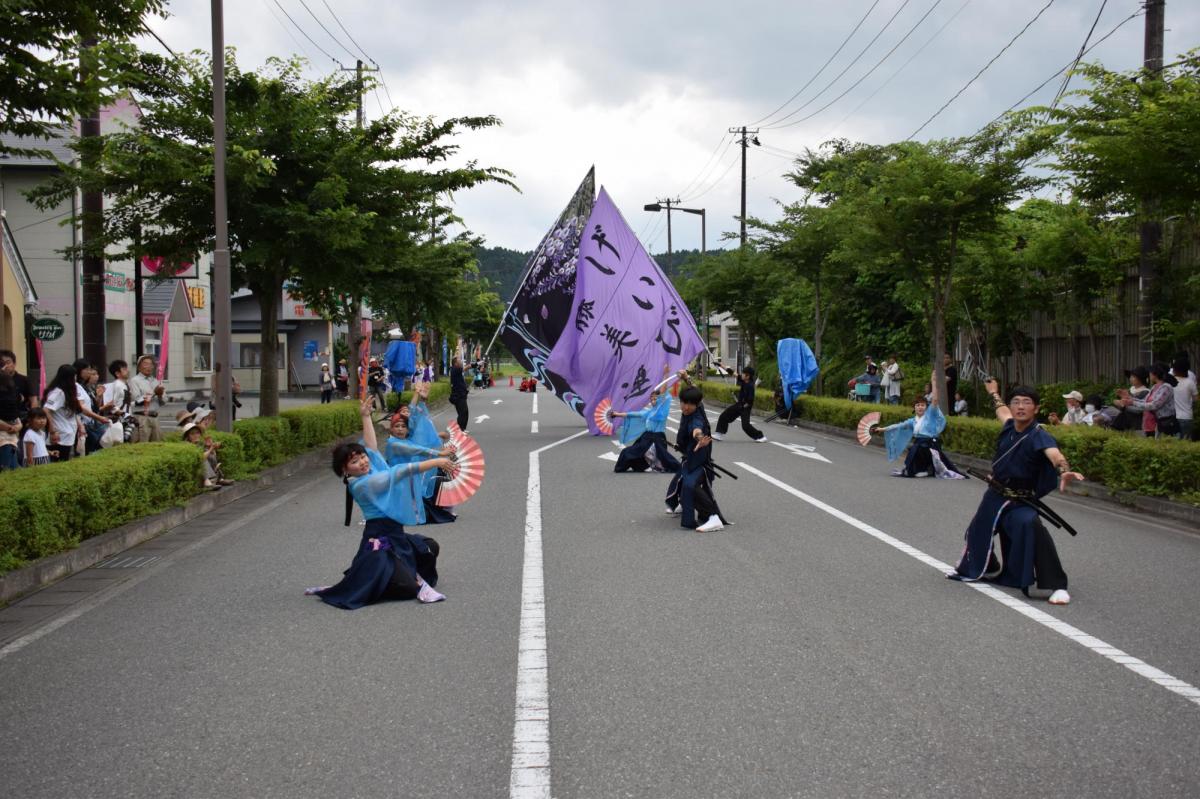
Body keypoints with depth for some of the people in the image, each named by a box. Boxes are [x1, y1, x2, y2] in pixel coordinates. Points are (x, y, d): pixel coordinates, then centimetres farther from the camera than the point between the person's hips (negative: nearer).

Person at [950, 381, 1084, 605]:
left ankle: (1057, 586, -34)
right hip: (995, 495, 7)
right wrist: (993, 392, 43)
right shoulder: (1009, 426, -3)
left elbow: (1054, 454, -42)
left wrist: (1064, 471, -64)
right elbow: (1001, 410, 23)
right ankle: (989, 568, 58)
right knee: (977, 532, 23)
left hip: (1021, 501, -7)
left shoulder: (1038, 436, -21)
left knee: (1030, 525, -37)